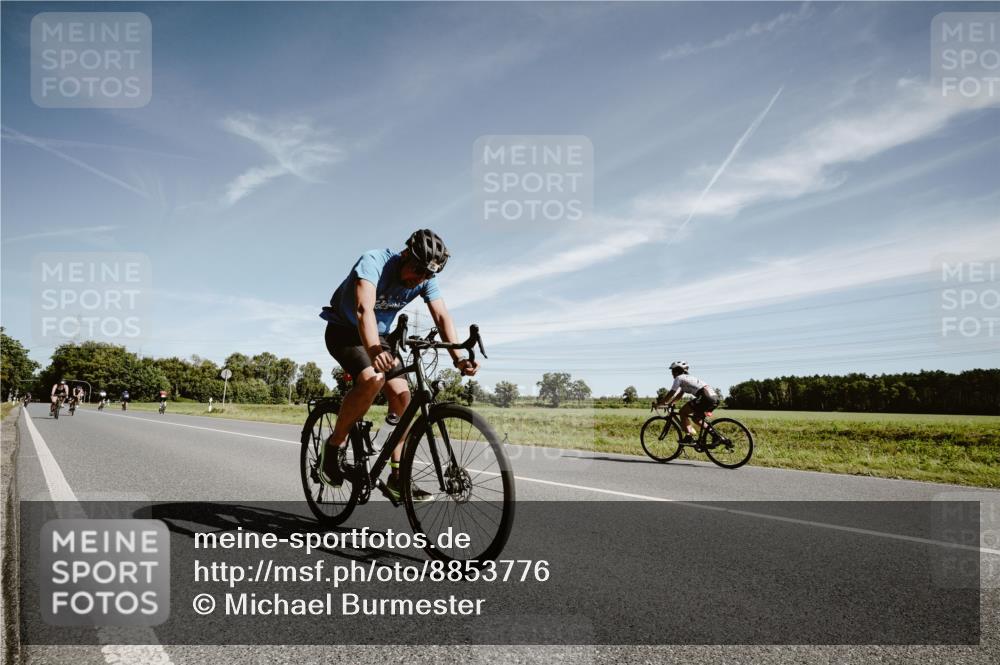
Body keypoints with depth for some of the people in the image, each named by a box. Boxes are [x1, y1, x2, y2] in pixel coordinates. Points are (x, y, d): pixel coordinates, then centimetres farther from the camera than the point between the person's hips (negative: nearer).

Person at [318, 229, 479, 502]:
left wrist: (458, 358, -38)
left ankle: (397, 478, -4)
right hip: (344, 330, -5)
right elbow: (364, 309, -45)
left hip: (379, 336, 5)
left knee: (402, 394, -12)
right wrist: (374, 351, -61)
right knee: (372, 380, -32)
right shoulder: (374, 261, -30)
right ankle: (335, 444, -11)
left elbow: (442, 316, -22)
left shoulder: (425, 279, -13)